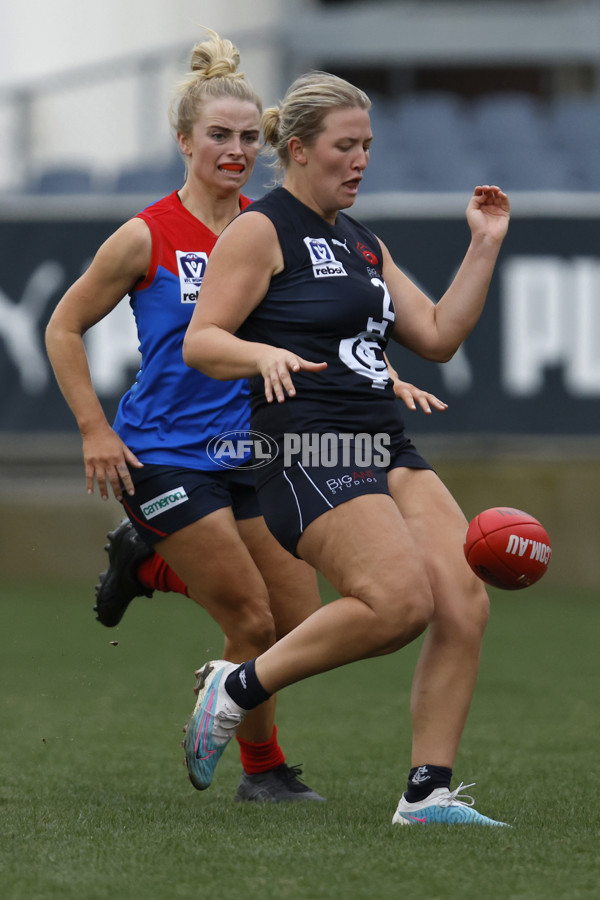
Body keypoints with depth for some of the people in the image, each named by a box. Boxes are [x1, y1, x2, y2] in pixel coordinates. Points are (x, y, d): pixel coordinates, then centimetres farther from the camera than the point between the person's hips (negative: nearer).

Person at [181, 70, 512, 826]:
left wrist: (484, 247, 15)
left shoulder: (361, 243, 22)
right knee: (400, 601, -23)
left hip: (386, 451, 8)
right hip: (307, 453, -8)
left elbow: (438, 337, 21)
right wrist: (264, 354, -28)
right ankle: (238, 687, -4)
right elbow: (199, 342, -8)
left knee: (463, 599, -10)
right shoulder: (260, 231, -2)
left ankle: (428, 792, -5)